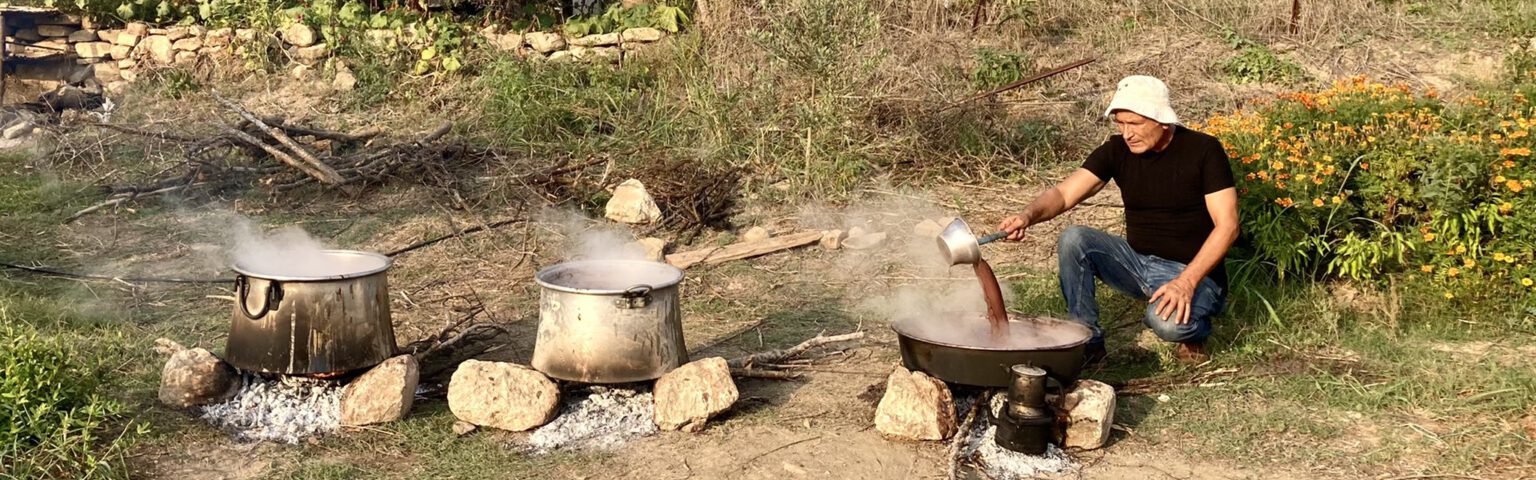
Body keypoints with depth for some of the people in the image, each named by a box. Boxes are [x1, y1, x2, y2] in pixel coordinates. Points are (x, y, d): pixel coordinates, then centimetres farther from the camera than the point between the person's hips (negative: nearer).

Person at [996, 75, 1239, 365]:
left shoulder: (1203, 150, -14)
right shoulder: (1117, 150, -3)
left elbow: (1227, 226, -16)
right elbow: (1064, 193, -12)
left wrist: (1187, 282, -27)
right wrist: (1029, 216, -35)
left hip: (1195, 272, -5)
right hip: (1138, 262, 5)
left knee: (1168, 323, -36)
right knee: (1073, 240, -20)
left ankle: (1193, 331, 2)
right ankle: (1087, 341, -7)